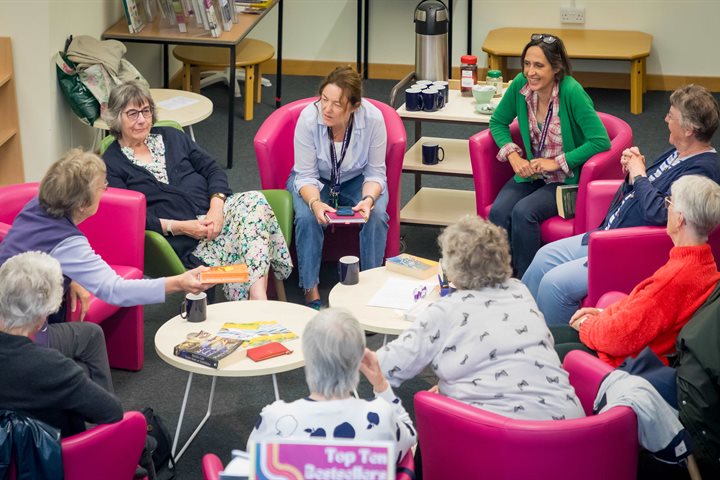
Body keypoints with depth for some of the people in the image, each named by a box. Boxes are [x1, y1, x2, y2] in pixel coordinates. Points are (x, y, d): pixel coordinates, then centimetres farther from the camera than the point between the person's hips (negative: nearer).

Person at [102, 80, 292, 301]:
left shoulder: (170, 136, 21)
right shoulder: (110, 165, 5)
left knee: (253, 201, -29)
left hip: (213, 212, 5)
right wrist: (179, 228, -15)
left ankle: (258, 292, -40)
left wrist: (216, 206, -7)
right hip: (181, 241, -5)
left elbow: (212, 169, 14)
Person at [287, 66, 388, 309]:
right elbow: (306, 176, -20)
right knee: (307, 217, -30)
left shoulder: (373, 119, -27)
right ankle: (311, 291, -17)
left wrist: (368, 199, -36)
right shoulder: (309, 117, -29)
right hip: (315, 181, 0)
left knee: (377, 215, -28)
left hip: (357, 180, 1)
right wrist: (316, 202, -41)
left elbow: (375, 173, -15)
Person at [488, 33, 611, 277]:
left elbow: (601, 141, -21)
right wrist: (513, 155, -7)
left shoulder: (571, 92, -21)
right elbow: (498, 122, 10)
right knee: (498, 212, -23)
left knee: (523, 212, -30)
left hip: (566, 180, -5)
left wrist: (557, 162, -20)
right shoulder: (520, 84, -6)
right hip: (531, 172, 5)